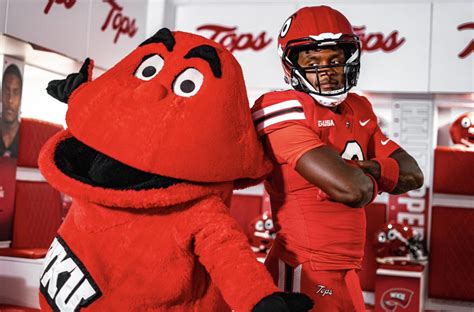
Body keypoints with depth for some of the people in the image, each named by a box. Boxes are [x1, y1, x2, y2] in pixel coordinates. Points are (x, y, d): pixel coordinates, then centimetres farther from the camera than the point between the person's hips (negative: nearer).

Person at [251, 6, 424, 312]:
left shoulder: (359, 110, 9)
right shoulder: (284, 110, -17)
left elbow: (413, 174, 7)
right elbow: (350, 188, -27)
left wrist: (370, 168, -12)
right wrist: (373, 180, -4)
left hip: (346, 274, 8)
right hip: (305, 275, -8)